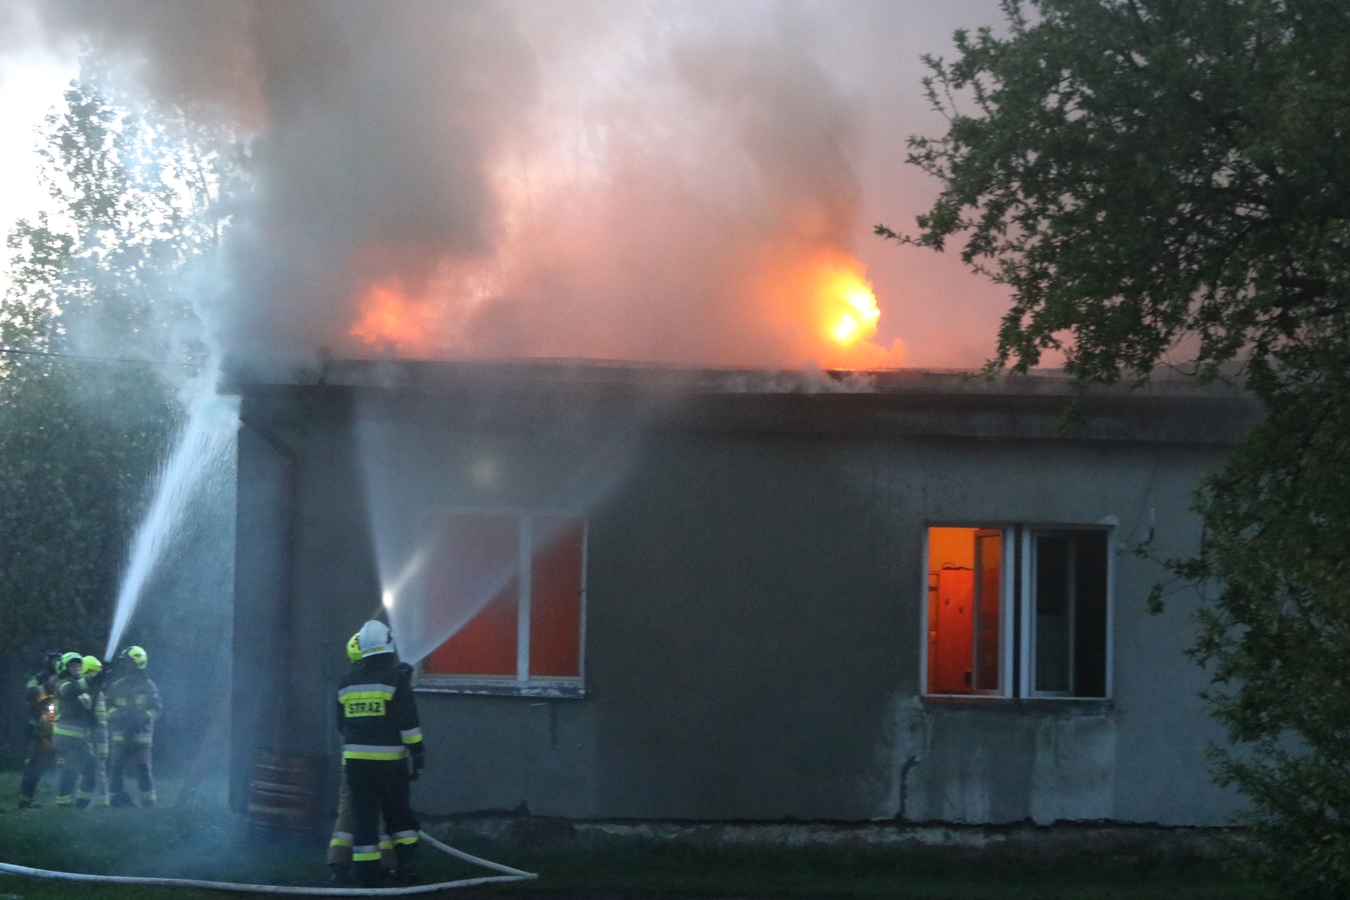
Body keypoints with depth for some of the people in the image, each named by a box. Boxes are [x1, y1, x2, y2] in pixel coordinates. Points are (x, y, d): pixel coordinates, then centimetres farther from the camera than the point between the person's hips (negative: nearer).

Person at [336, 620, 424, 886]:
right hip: (389, 759, -3)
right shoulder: (396, 677, -7)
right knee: (399, 813, 11)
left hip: (355, 759, 3)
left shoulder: (348, 682, 9)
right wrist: (417, 753, -7)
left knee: (364, 815, 4)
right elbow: (408, 722, -11)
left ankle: (366, 874, 0)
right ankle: (407, 865, 6)